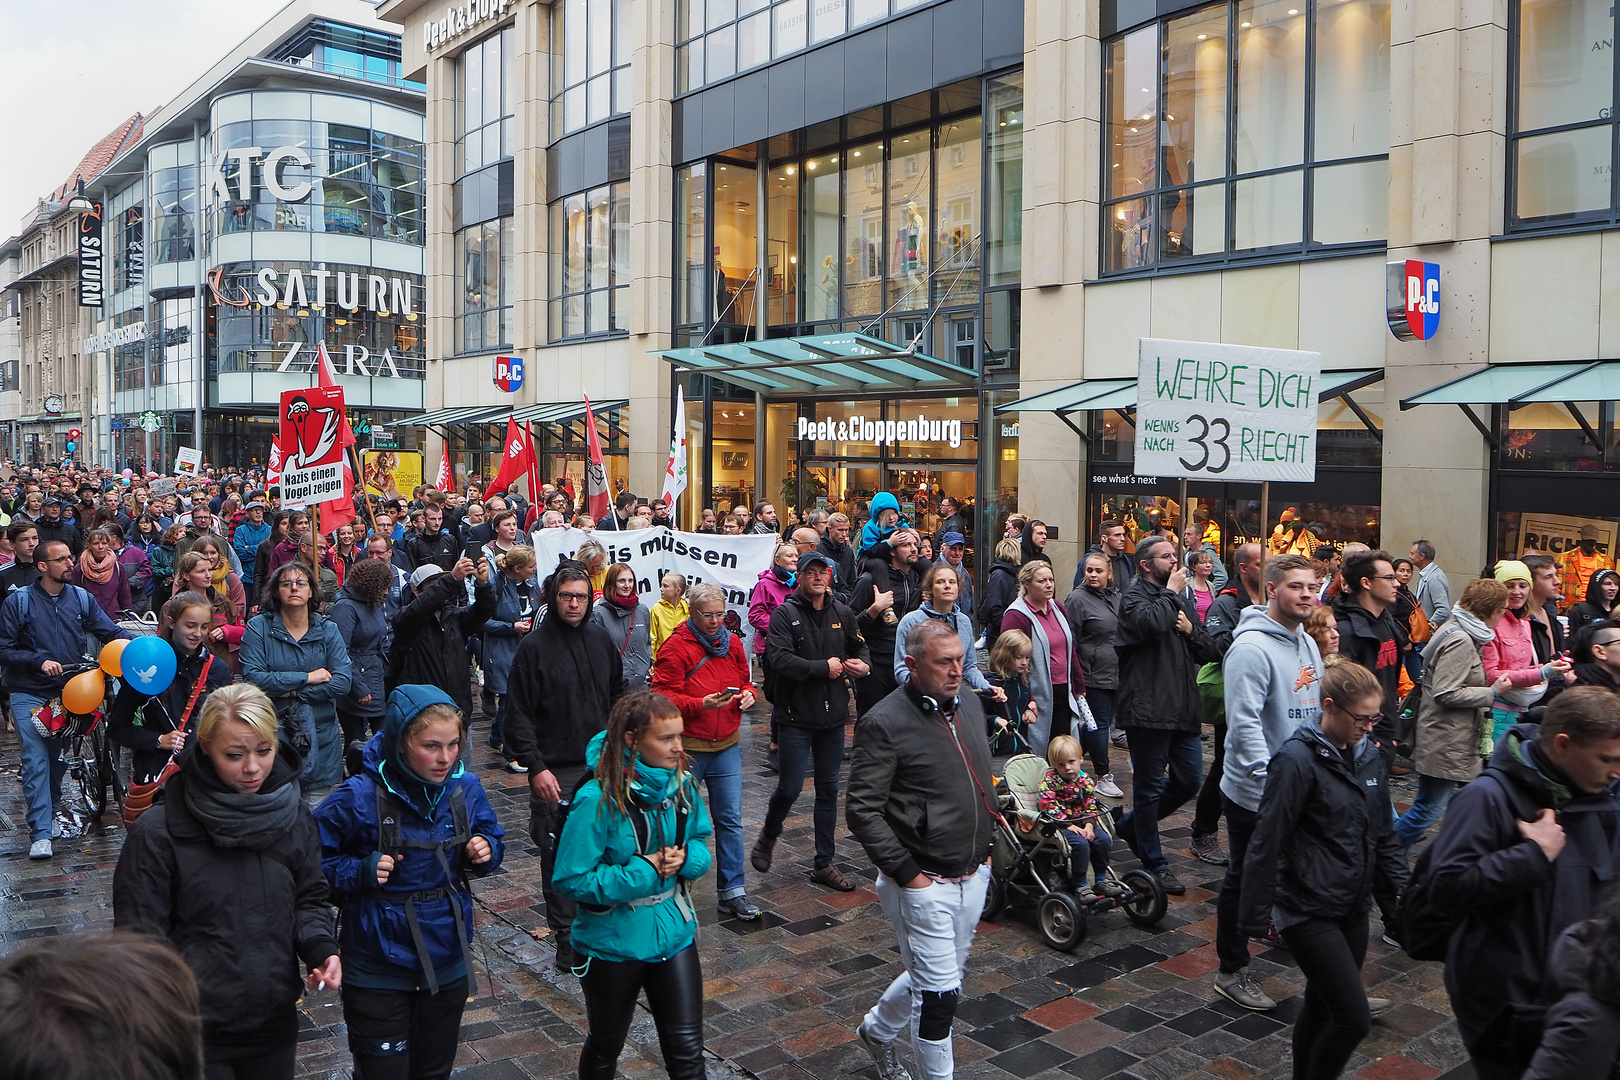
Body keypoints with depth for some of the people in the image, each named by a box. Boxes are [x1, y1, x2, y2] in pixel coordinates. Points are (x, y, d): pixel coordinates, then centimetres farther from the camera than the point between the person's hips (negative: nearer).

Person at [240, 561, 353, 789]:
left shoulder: (327, 629, 4)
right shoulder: (258, 627, -1)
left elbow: (343, 681, -7)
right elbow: (253, 677, -14)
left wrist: (290, 692, -12)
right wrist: (307, 678, -13)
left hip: (321, 734, 2)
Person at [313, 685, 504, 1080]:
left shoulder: (466, 788, -7)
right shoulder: (359, 798, -20)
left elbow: (491, 839, 8)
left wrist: (485, 853, -13)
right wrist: (359, 872, -28)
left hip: (448, 963, 4)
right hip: (379, 970, -4)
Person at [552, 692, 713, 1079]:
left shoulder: (682, 785, -9)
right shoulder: (598, 800, -25)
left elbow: (701, 841, 6)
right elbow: (572, 879, -22)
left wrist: (686, 856, -16)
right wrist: (643, 872, -26)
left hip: (674, 932, 4)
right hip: (614, 943, -3)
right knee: (606, 1047, 22)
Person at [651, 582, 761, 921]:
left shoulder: (733, 644, 7)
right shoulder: (675, 648, -12)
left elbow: (745, 681, 19)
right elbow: (662, 696, -17)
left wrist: (748, 695, -4)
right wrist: (701, 704, -28)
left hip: (726, 746, 5)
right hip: (686, 749, -5)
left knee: (730, 820, 7)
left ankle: (733, 892, 16)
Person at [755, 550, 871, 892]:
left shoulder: (842, 613, 8)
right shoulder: (785, 614, -9)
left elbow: (860, 646, 21)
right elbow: (779, 659, -22)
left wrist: (863, 663, -2)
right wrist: (823, 667, -19)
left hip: (833, 714, 5)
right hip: (797, 715, -5)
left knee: (828, 790, 10)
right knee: (790, 787, -2)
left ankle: (824, 863, 21)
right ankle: (768, 835, 29)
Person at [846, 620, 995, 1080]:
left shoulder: (969, 704, 5)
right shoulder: (885, 723, -18)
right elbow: (862, 811, -18)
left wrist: (985, 845, 14)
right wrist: (906, 873, -17)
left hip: (973, 875, 8)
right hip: (923, 883, -7)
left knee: (938, 976, 22)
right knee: (939, 992, -1)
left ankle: (876, 1029, 46)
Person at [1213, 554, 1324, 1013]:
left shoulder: (1307, 642, 9)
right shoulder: (1251, 647, -20)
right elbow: (1244, 723, -25)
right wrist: (1272, 780, -29)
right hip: (1256, 792, -8)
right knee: (1244, 880, 5)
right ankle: (1232, 972, 18)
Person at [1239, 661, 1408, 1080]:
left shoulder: (1370, 756, 5)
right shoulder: (1297, 760, -18)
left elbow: (1383, 834, 17)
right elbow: (1267, 843, -16)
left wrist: (1399, 889, 11)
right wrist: (1256, 917, -13)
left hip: (1353, 908, 7)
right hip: (1309, 912, -7)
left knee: (1322, 1011, 17)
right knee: (1354, 1018, -8)